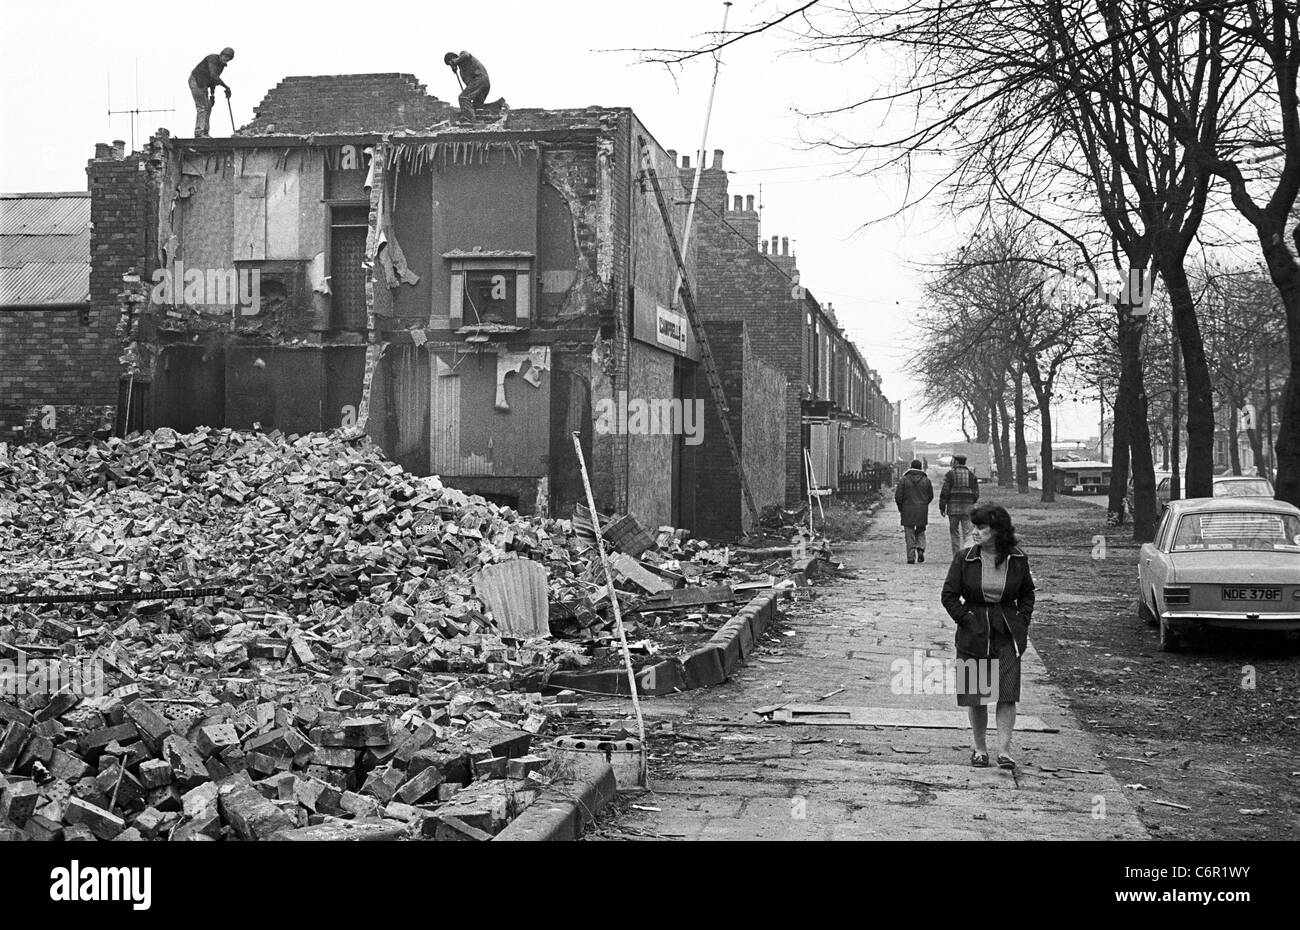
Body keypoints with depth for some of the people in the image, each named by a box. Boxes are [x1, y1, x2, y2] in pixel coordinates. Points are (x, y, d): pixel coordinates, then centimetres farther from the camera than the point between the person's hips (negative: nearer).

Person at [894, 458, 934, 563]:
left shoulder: (904, 480, -5)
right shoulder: (926, 480, 2)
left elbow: (898, 496, -6)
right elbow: (931, 496, 6)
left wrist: (901, 508, 9)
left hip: (908, 511, -2)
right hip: (922, 511, 2)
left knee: (909, 534, 2)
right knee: (920, 531, 19)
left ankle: (911, 558, -1)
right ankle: (920, 549, -2)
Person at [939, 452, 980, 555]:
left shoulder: (950, 474, -3)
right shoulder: (971, 474, 7)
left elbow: (944, 492, -7)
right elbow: (976, 493, 7)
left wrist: (942, 507, -1)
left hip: (953, 508, -2)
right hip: (967, 508, 2)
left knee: (954, 531, 7)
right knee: (967, 532, 2)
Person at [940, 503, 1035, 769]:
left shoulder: (1017, 560, -1)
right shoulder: (964, 559, -5)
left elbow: (1027, 593, 14)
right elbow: (949, 596, 0)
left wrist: (1022, 621, 3)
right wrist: (968, 621, -7)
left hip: (1007, 635, 0)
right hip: (974, 635, 0)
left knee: (1007, 693, -7)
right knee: (976, 696, 5)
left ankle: (1004, 750, -3)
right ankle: (979, 748, 20)